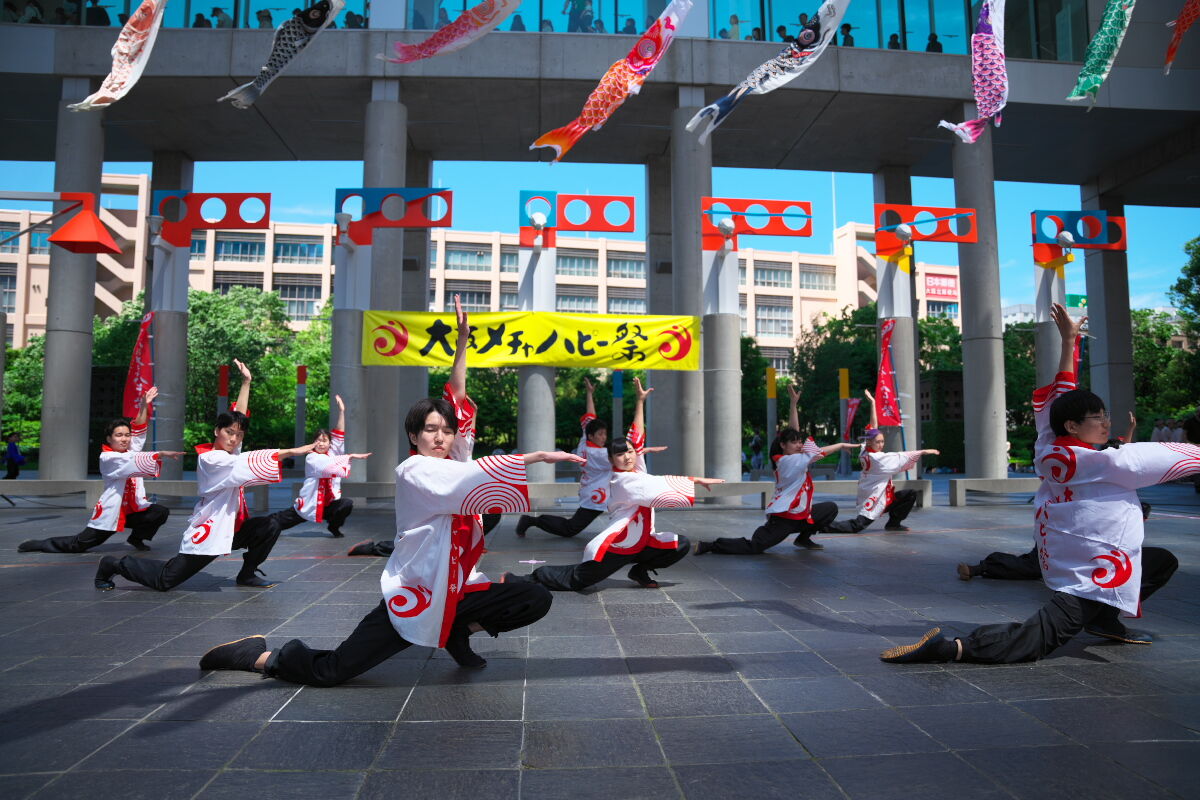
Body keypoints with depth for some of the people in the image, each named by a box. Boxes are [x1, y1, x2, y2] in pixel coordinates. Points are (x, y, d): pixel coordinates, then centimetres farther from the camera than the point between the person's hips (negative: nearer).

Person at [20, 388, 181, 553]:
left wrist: (144, 405, -8)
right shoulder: (106, 458, -11)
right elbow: (134, 460, -27)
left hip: (132, 510, 6)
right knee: (78, 545, -2)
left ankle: (136, 538, 8)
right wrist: (162, 454, -38)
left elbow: (138, 431, 4)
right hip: (111, 512, -6)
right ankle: (40, 544, 25)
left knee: (161, 512, -16)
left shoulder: (130, 451, 8)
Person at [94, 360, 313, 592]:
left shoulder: (229, 452, 4)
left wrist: (246, 382, 6)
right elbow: (252, 462, -31)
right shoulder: (210, 459, -20)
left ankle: (247, 575, 7)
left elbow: (239, 415, 4)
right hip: (207, 533, -8)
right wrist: (292, 451, -34)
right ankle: (113, 565, 26)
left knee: (269, 526, -10)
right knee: (164, 581, 1)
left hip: (230, 527, 8)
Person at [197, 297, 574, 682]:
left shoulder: (452, 459, 3)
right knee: (329, 673, -9)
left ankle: (459, 629, 13)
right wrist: (540, 456, -31)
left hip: (457, 589, 7)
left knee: (538, 599, -7)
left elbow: (457, 400, 3)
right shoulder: (412, 471, -16)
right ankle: (259, 656, 21)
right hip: (411, 595, -7)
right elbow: (480, 474, -31)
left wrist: (463, 339, -3)